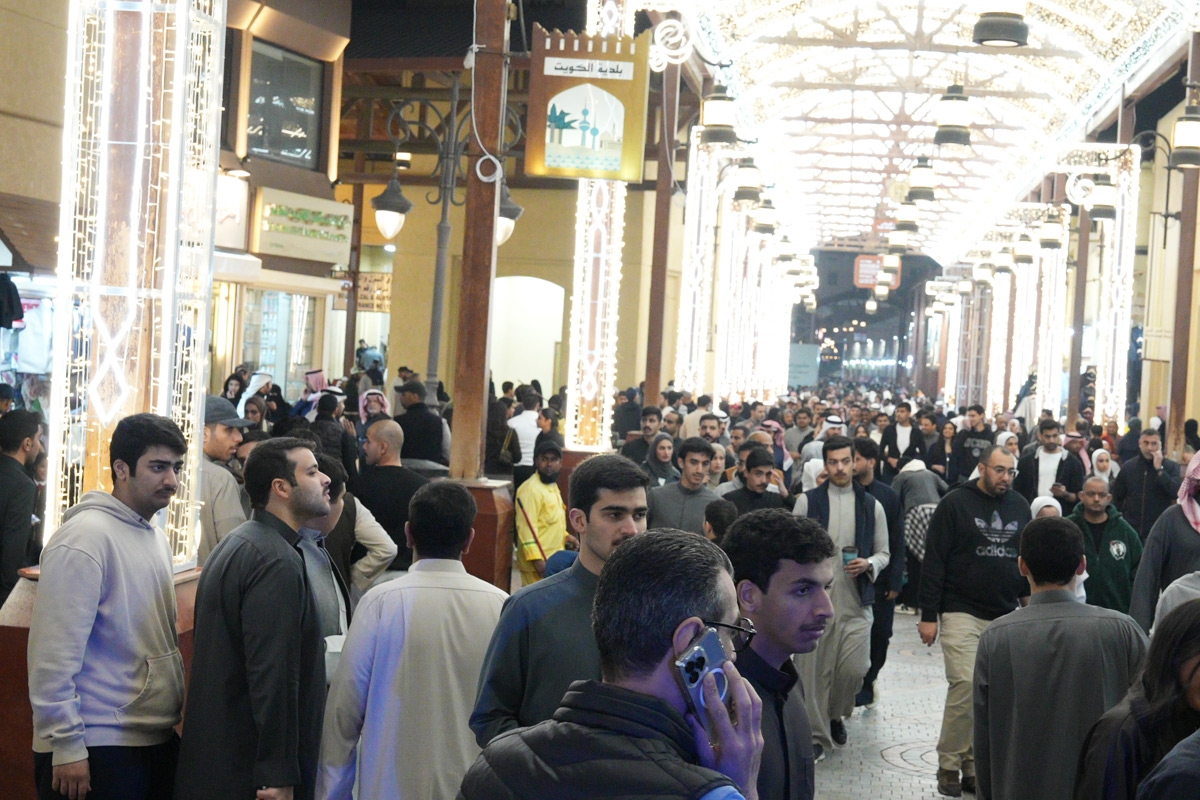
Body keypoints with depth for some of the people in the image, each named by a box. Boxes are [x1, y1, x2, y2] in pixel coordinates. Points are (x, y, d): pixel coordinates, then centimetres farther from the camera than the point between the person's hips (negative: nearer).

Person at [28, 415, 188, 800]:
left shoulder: (156, 538, 12)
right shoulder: (85, 537, -14)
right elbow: (53, 655, -17)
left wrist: (172, 718, 13)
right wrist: (66, 746, -17)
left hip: (159, 741, 8)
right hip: (97, 750, -8)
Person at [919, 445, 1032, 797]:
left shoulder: (1020, 506, 10)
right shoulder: (955, 503, -5)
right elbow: (933, 561, -6)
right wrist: (929, 615, -9)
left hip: (1006, 616, 5)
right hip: (962, 613, -5)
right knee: (966, 686, -14)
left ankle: (974, 765, 15)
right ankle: (949, 765, 0)